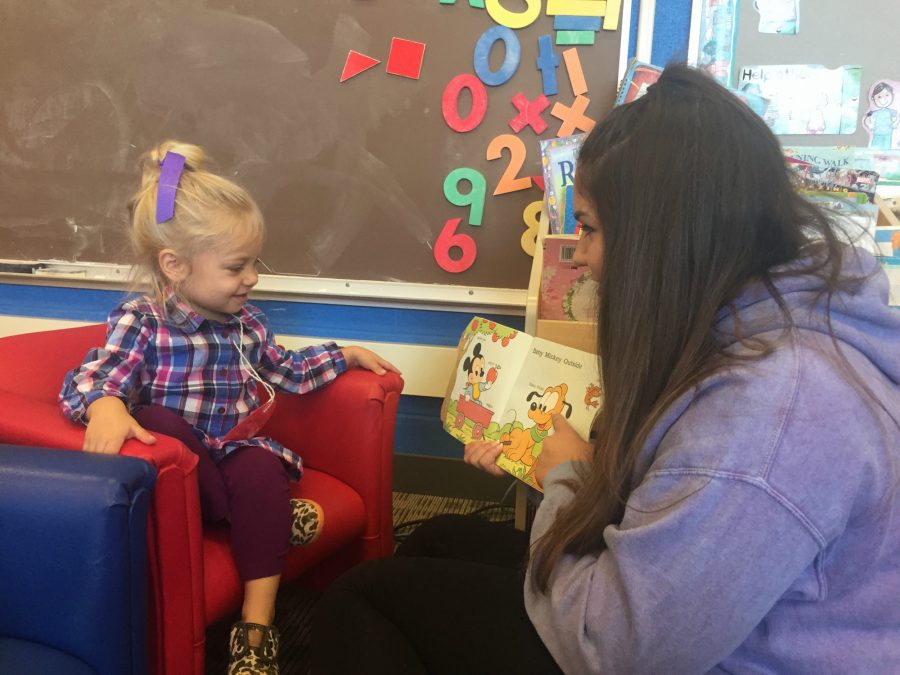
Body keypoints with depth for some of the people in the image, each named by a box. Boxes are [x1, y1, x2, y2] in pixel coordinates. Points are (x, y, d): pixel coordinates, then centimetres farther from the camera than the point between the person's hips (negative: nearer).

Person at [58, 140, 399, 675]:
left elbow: (289, 372, 26)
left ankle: (257, 627, -26)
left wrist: (346, 355, 24)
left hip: (239, 454, 4)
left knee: (261, 470, -30)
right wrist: (105, 405, -47)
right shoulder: (142, 321, -9)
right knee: (157, 420, -33)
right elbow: (89, 380, -24)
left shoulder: (248, 323, 9)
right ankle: (274, 516, -19)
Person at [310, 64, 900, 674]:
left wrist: (567, 477, -14)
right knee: (443, 542, 21)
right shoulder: (762, 318, -3)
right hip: (696, 619, 9)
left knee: (360, 599, 2)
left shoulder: (772, 405, -35)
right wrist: (552, 455, 1)